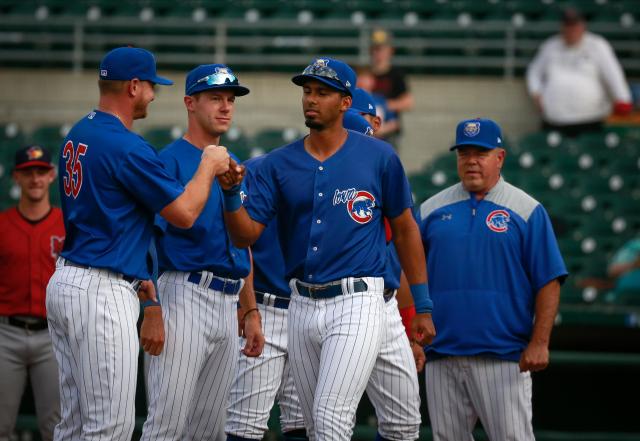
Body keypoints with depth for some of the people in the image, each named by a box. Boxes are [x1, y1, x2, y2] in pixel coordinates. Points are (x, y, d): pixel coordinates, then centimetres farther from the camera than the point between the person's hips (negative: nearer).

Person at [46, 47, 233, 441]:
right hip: (103, 294, -10)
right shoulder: (127, 147, -15)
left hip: (65, 282, 10)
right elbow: (184, 213, -11)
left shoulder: (78, 135, 14)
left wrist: (134, 275, 26)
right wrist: (209, 167, 6)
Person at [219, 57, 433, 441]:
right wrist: (231, 193, -22)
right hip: (303, 305, 5)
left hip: (357, 302, -5)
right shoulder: (279, 164, 5)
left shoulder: (379, 157, -2)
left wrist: (423, 305, 6)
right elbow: (246, 235, -2)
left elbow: (405, 228, 6)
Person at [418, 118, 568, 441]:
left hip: (503, 356, -4)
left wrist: (539, 343, -10)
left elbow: (549, 282, -1)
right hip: (441, 354, 4)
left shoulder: (527, 211, 3)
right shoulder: (432, 209, 12)